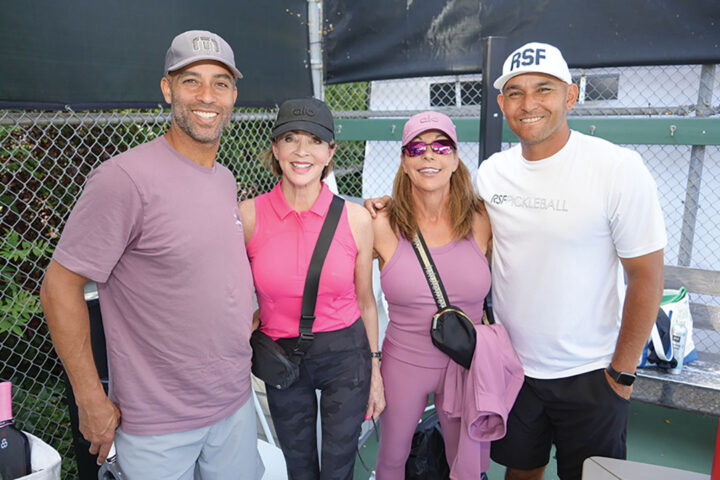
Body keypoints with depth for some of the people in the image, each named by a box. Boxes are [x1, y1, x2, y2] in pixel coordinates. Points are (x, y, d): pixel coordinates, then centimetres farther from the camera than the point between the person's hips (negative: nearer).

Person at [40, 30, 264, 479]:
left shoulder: (226, 179, 4)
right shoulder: (125, 178, -20)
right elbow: (60, 287, -17)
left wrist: (250, 323, 10)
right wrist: (91, 401, -14)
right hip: (158, 425, -6)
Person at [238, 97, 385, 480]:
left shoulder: (356, 219, -10)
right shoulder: (249, 215, -11)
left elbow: (365, 301, 0)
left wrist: (375, 371, 5)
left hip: (346, 354, 0)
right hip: (280, 358, 1)